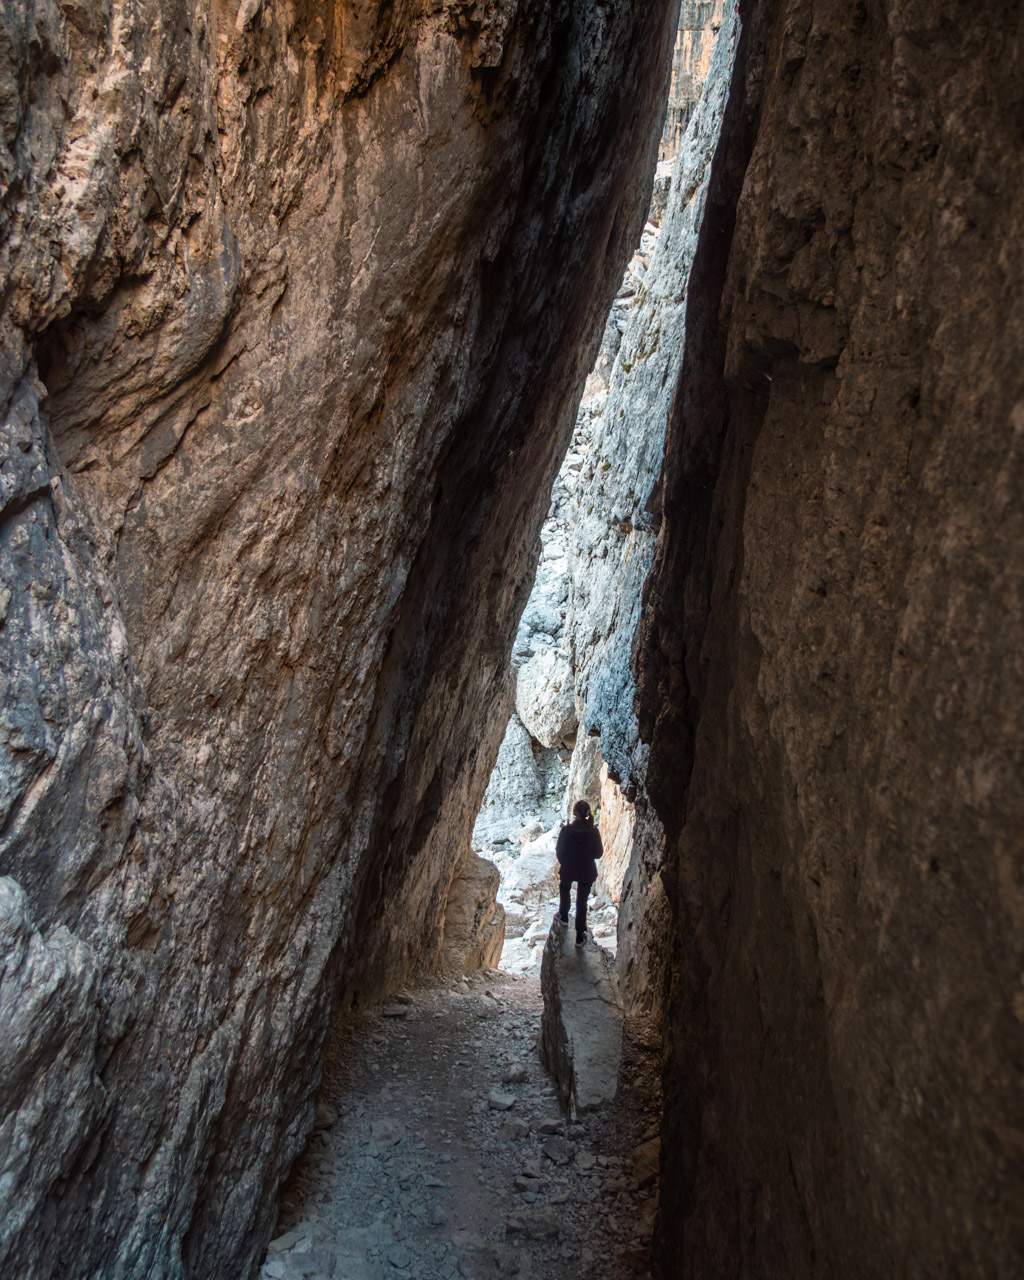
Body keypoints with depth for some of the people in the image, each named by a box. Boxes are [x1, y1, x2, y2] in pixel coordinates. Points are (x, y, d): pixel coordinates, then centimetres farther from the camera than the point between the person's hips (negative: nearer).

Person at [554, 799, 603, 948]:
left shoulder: (566, 830, -21)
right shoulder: (593, 831, -18)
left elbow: (559, 852, -11)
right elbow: (598, 853, -7)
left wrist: (565, 864, 9)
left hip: (568, 869, 0)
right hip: (587, 871, 0)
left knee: (564, 892, 30)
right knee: (582, 901, 13)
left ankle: (564, 917, 51)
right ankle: (580, 936, 19)